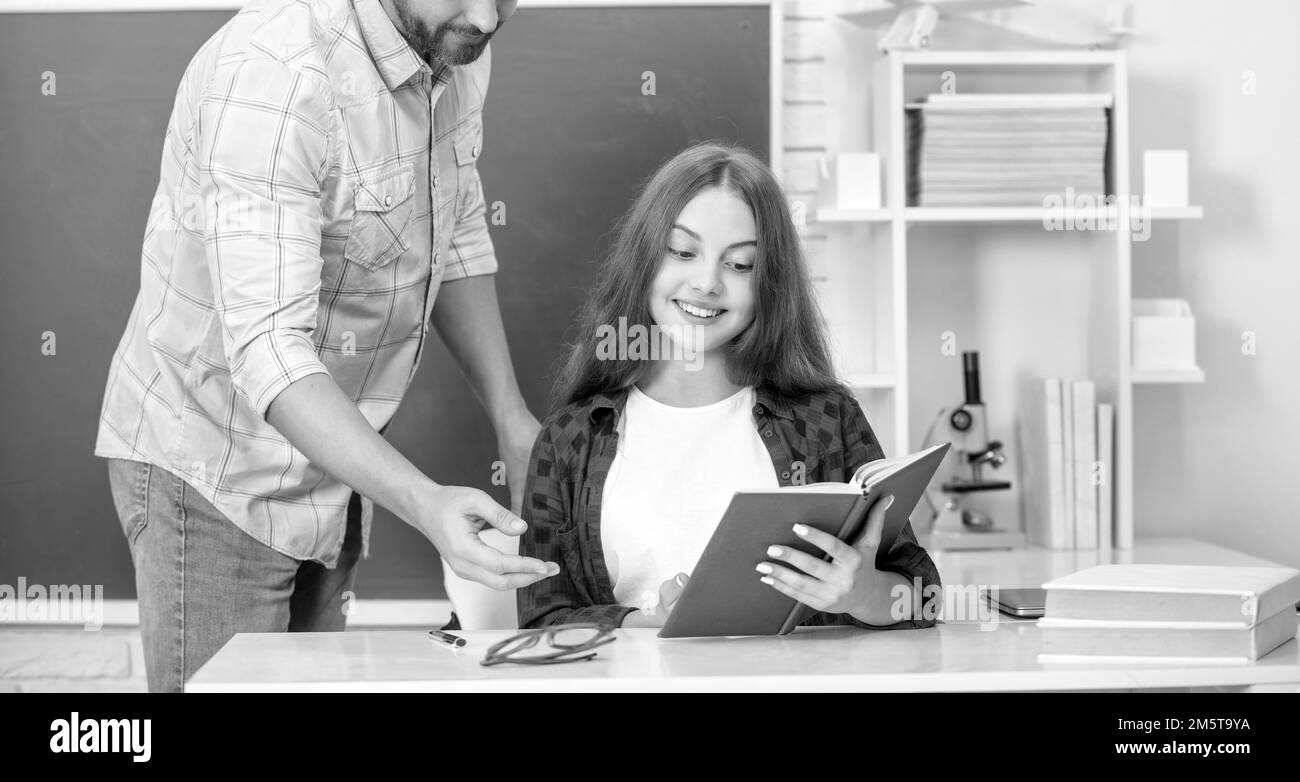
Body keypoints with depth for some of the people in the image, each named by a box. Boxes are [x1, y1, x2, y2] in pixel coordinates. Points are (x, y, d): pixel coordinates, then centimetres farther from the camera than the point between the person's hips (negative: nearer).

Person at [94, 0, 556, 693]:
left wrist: (511, 419, 2)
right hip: (216, 471, -7)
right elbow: (267, 349, -33)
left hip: (334, 464, 8)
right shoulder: (273, 72, -28)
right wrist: (426, 505, -43)